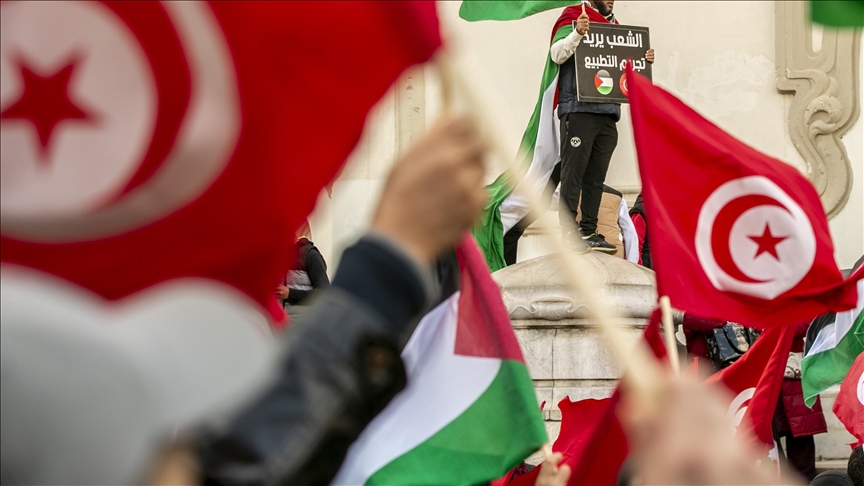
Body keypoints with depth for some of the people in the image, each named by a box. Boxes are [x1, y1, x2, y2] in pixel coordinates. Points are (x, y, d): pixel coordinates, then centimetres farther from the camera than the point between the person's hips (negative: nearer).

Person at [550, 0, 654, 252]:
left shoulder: (615, 25, 20)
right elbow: (557, 54, -12)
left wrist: (645, 60, 5)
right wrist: (577, 33, -28)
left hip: (608, 112, 7)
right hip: (579, 110, -7)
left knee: (596, 177, 7)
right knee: (573, 175, -7)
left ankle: (589, 232, 11)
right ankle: (568, 234, -7)